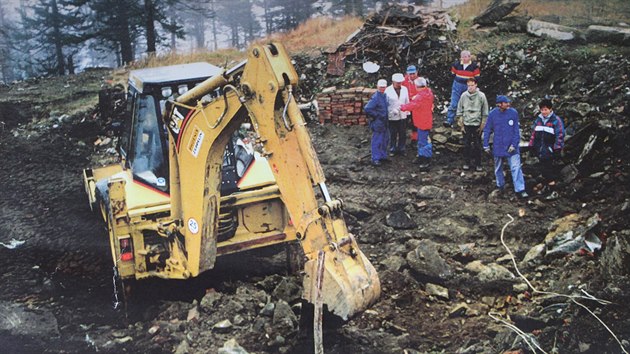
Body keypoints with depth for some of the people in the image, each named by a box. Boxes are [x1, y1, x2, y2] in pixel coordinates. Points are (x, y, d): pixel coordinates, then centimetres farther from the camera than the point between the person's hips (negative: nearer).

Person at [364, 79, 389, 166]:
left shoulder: (384, 95, 7)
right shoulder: (375, 97, -19)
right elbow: (367, 109, -26)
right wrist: (377, 115, -18)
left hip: (384, 123, 9)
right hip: (377, 123, -9)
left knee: (385, 140, 18)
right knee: (377, 141, -1)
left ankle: (383, 156, 32)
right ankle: (375, 159, 9)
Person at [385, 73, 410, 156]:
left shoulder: (404, 89, 3)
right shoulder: (388, 90, -8)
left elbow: (407, 102, 10)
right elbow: (386, 104, -6)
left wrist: (407, 112, 8)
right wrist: (393, 111, -16)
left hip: (403, 116, 3)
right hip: (392, 116, -3)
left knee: (402, 134, 10)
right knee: (393, 134, 6)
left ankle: (401, 149, 25)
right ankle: (392, 150, 21)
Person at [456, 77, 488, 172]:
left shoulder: (481, 96, -4)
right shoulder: (464, 95, 0)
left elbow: (485, 113, 0)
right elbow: (459, 111, 6)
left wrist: (482, 125, -3)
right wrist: (461, 123, 1)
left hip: (477, 124, -1)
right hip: (466, 125, 1)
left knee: (477, 145, 5)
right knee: (466, 145, 6)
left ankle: (478, 164, 14)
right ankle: (467, 162, 19)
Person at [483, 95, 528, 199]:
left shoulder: (513, 113, -7)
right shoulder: (493, 114, -7)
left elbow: (516, 130, -4)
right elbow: (487, 130, 2)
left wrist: (514, 144, -11)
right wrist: (486, 145, 2)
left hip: (512, 147, -1)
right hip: (498, 146, 1)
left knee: (516, 167, -8)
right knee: (498, 168, 16)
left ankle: (520, 190, -8)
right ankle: (500, 185, 36)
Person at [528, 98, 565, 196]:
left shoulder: (556, 120, -8)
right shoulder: (538, 119, 11)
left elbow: (560, 135, -11)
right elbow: (533, 133, 16)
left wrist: (557, 149, -14)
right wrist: (532, 146, 15)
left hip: (550, 151, -6)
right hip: (540, 150, 6)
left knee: (550, 171, -7)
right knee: (543, 169, 17)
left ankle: (553, 191, -1)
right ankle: (545, 186, 33)